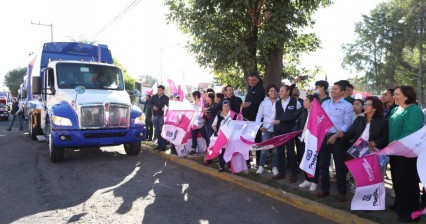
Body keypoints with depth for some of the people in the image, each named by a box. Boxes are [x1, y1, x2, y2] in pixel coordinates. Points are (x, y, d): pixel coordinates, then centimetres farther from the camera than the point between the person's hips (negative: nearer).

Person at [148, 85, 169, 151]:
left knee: (162, 131, -5)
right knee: (157, 131, 11)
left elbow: (167, 106, -10)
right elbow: (149, 103, 8)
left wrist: (164, 108, -32)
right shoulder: (154, 97, 8)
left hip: (162, 116, -5)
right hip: (155, 116, 5)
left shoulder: (166, 98, -3)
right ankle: (159, 144, 20)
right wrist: (153, 106, -12)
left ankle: (163, 146, -1)